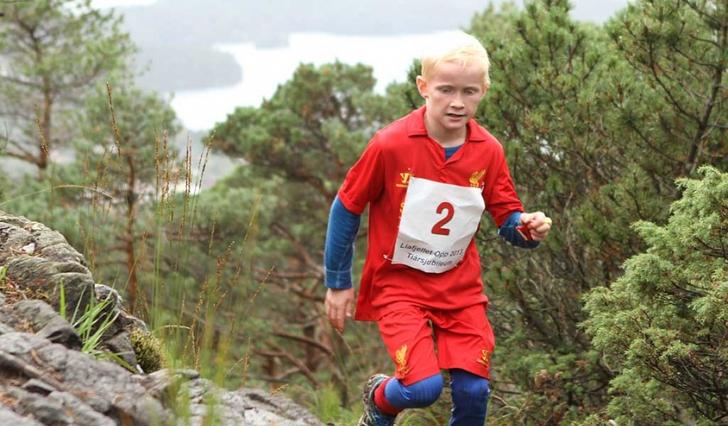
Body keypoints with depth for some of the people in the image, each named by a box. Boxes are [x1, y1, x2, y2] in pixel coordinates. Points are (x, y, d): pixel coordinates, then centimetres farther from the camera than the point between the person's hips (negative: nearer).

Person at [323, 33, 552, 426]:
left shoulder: (488, 152, -5)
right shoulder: (391, 145, -16)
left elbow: (507, 218, 3)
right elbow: (346, 208, -4)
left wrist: (527, 228, -22)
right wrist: (337, 283, 1)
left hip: (461, 287, 4)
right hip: (399, 282, -4)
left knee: (473, 389, -6)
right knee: (424, 387, -19)